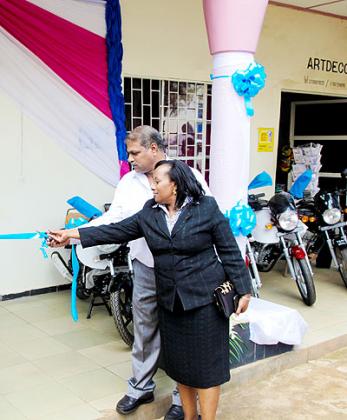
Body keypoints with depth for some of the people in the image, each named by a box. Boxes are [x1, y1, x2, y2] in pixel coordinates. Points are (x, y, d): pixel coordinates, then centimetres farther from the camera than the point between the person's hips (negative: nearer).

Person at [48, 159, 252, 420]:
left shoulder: (207, 208, -8)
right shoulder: (149, 212, 5)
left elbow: (230, 251, -5)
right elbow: (117, 231, 6)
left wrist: (243, 290, -6)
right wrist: (72, 234, 3)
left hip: (205, 299, -5)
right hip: (170, 301, 5)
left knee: (206, 362, 1)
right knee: (178, 362, 13)